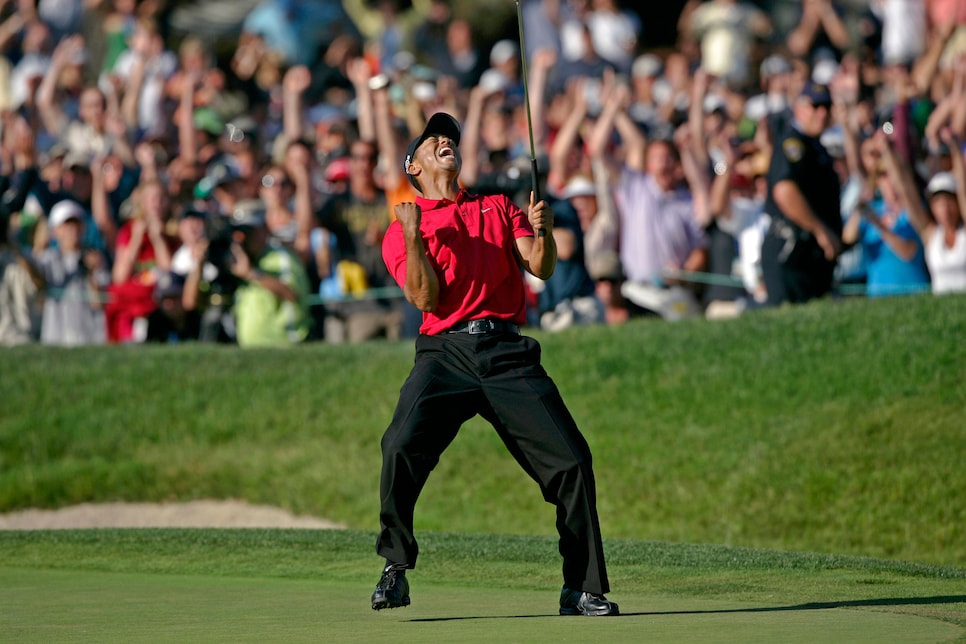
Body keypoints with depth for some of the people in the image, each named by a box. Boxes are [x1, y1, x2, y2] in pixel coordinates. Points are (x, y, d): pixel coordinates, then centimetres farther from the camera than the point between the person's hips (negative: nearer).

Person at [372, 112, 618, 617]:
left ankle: (582, 590, 1)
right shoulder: (401, 232, 14)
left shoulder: (498, 209, 22)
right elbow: (426, 298, -1)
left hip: (507, 353, 2)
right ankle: (395, 571, -11)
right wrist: (413, 236, -13)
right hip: (445, 350, -2)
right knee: (401, 448, -25)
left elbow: (541, 268, 9)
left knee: (571, 460, -9)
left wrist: (543, 232, -11)